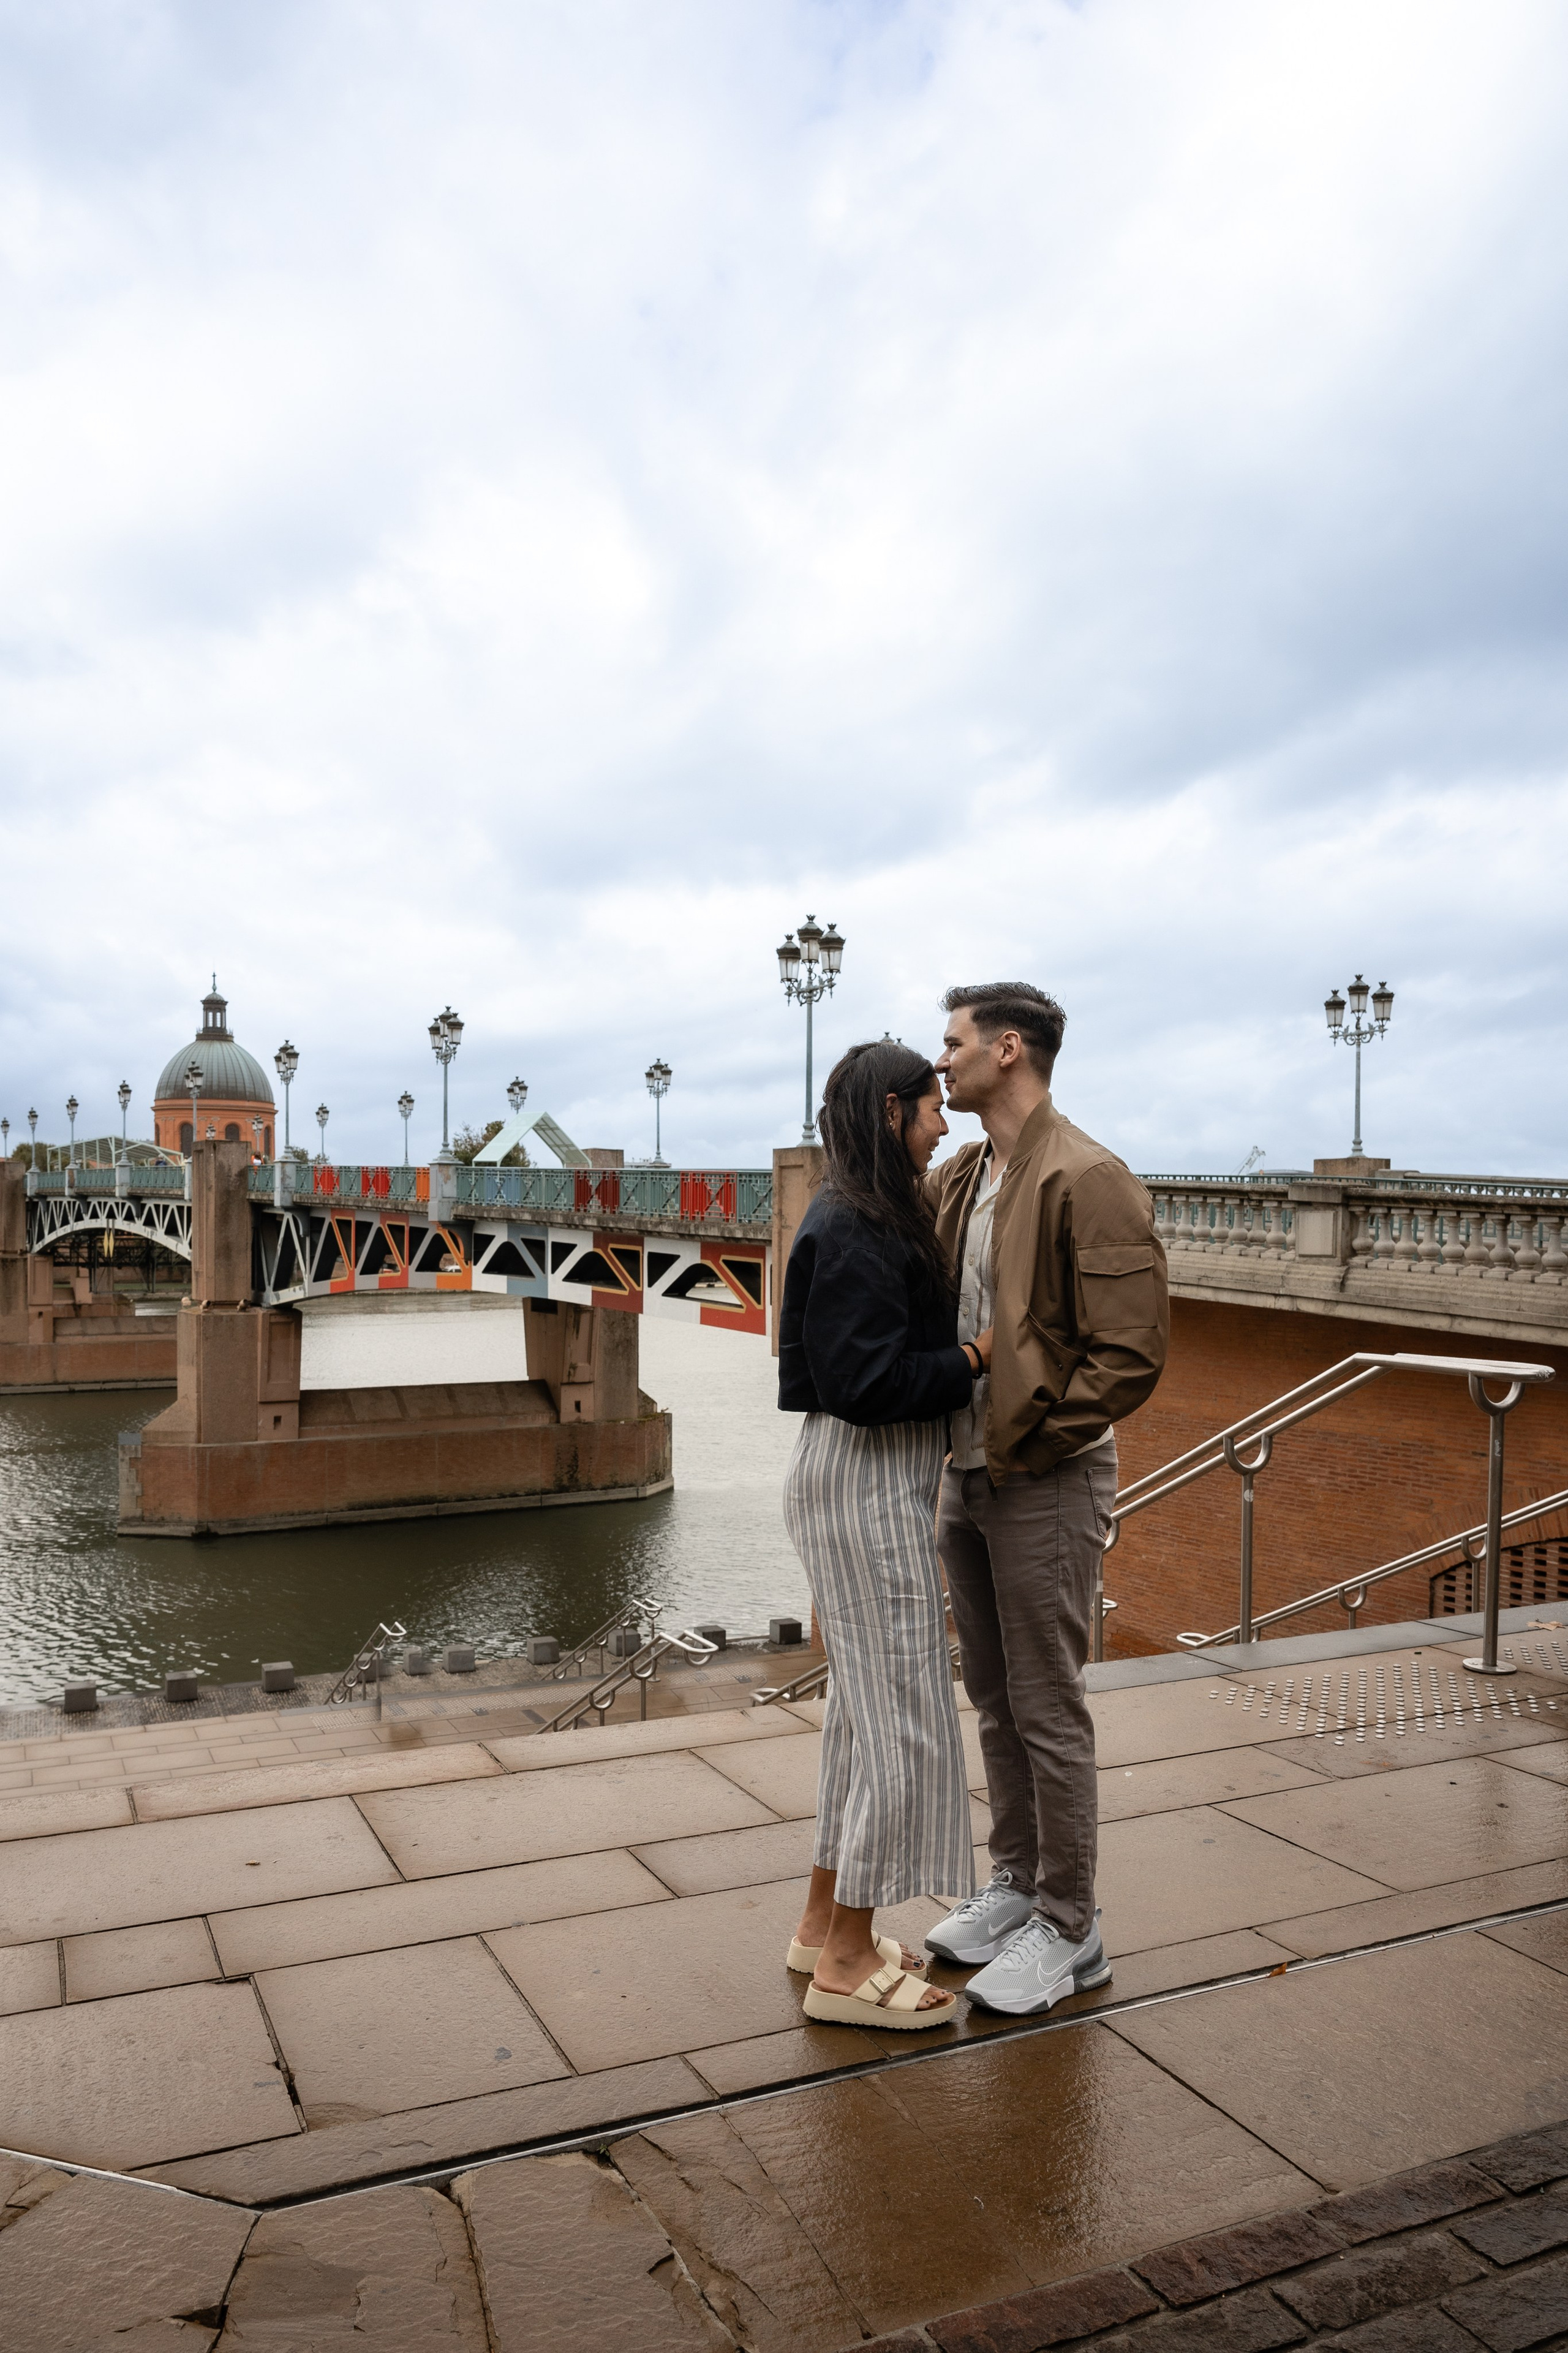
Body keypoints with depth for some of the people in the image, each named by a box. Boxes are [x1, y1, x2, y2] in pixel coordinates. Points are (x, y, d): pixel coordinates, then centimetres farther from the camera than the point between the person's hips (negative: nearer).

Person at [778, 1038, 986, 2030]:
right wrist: (974, 1361, -15)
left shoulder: (878, 1221, 12)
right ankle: (847, 1964, 13)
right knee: (900, 1711, -1)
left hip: (885, 1481, 10)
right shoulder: (851, 1233, -19)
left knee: (868, 1704, 18)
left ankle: (827, 1922, 31)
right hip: (867, 1483, -10)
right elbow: (866, 1382, -24)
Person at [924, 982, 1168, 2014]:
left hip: (1046, 1484, -8)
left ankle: (1069, 1930, 21)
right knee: (994, 1701, 19)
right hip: (965, 1475, 8)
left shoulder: (1089, 1181, -17)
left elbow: (1133, 1351, -20)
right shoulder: (954, 1182, 9)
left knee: (1048, 1712, 4)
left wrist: (1028, 1439, -15)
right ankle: (1016, 1887, 36)